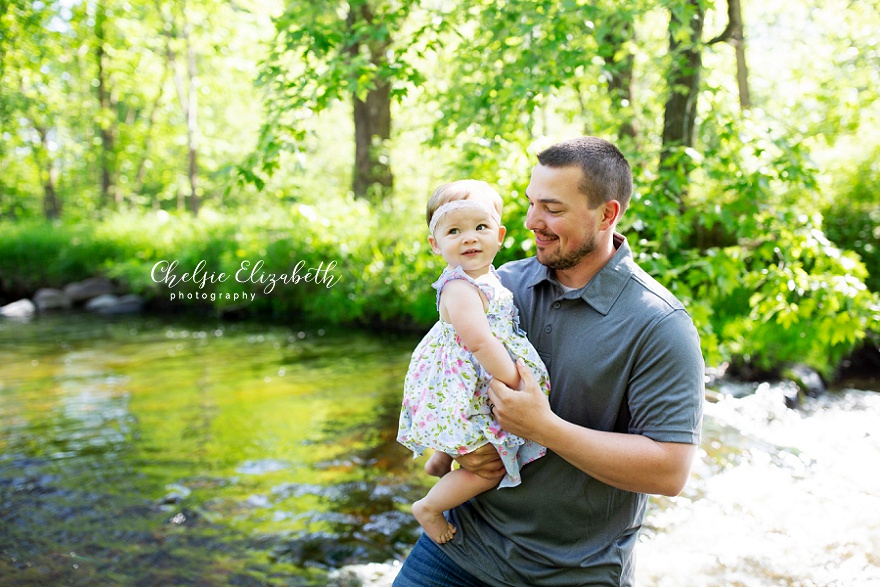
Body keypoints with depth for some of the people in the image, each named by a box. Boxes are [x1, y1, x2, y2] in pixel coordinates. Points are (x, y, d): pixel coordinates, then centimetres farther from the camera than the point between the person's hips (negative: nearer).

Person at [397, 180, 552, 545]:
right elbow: (479, 341, -35)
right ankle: (428, 507, 14)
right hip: (461, 392, -11)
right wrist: (513, 381, -29)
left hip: (475, 386, 11)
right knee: (489, 469, -4)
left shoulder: (485, 276, 5)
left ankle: (440, 461, 60)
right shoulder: (459, 288, -27)